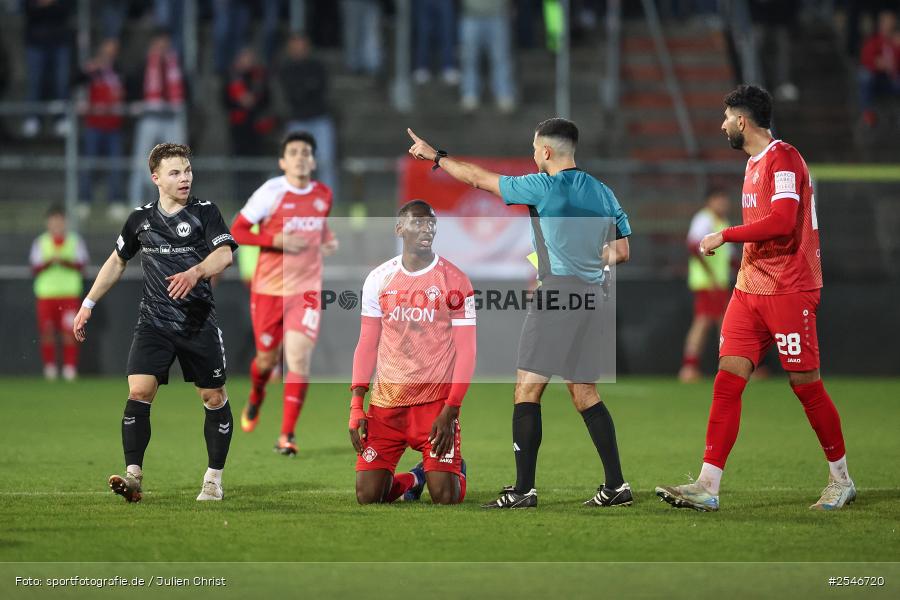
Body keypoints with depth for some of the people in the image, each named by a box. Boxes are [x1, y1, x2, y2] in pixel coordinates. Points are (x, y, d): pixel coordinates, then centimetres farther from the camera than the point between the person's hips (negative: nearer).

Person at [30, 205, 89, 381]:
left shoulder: (75, 240, 7)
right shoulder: (40, 242, 8)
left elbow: (81, 265, 0)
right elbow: (35, 269, 2)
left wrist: (64, 261, -16)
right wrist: (49, 261, -16)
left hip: (69, 293, -1)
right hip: (46, 293, 1)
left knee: (69, 331, -9)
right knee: (47, 331, -4)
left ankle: (70, 367, -6)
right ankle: (50, 366, 5)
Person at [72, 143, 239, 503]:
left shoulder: (205, 212, -2)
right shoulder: (141, 218, 8)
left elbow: (224, 254, -17)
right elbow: (118, 261, 23)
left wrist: (196, 272, -37)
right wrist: (89, 304, 22)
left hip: (199, 322, -1)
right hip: (154, 322, 1)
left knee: (213, 397, 5)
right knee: (139, 392, -14)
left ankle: (214, 478, 19)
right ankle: (133, 476, -16)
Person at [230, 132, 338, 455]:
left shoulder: (324, 195, 4)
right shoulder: (271, 192, -10)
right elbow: (237, 231, -8)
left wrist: (328, 240, 4)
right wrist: (277, 240, -19)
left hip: (306, 289, 2)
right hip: (269, 288, -2)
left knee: (299, 359, -14)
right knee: (268, 358, 11)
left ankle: (286, 435, -9)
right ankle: (255, 399, 48)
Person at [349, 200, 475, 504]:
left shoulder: (454, 281, -4)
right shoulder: (378, 279, 5)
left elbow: (465, 351, -5)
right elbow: (367, 346, 9)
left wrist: (450, 411, -13)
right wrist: (356, 407, 1)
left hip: (436, 403, -3)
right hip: (385, 401, 3)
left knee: (446, 498, -10)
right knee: (368, 496, -4)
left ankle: (456, 471, 26)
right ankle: (413, 479, 28)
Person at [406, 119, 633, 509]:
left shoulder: (544, 187, -7)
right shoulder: (603, 194, 12)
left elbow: (479, 178, 1)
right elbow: (621, 252, 14)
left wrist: (435, 156, 13)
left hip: (557, 290, -8)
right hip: (590, 294, 8)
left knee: (528, 390, -5)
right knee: (583, 393, 13)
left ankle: (524, 489, -8)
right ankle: (616, 485, 9)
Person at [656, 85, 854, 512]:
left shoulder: (782, 158, -12)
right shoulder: (754, 163, 17)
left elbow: (782, 221, -24)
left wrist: (725, 236, -17)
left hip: (788, 292, -9)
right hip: (749, 289, 9)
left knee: (805, 384, -1)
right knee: (727, 379, -2)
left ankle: (841, 480, 15)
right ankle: (708, 487, -7)